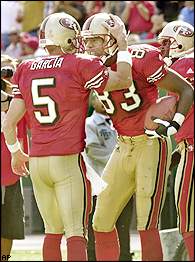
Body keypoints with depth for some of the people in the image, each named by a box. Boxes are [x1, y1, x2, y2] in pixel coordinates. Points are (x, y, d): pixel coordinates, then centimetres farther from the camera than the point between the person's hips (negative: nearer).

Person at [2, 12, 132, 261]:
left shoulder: (26, 70, 8)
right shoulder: (80, 66, -8)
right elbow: (123, 81, 3)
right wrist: (122, 42, 13)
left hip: (36, 161, 5)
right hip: (68, 159, -5)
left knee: (53, 231, 16)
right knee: (76, 232, -7)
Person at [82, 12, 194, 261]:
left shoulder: (141, 59, -16)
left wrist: (174, 125, -20)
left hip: (151, 144, -7)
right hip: (123, 147, 7)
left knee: (147, 226, -11)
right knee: (102, 223, 8)